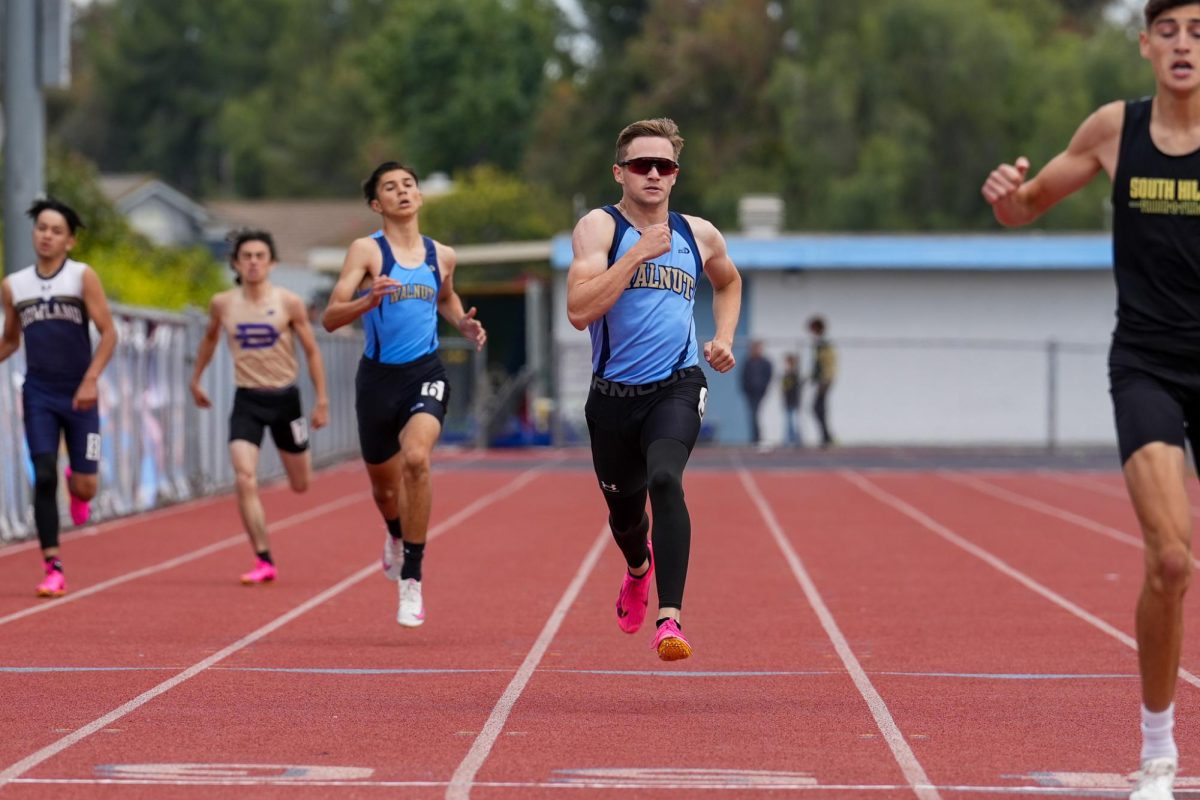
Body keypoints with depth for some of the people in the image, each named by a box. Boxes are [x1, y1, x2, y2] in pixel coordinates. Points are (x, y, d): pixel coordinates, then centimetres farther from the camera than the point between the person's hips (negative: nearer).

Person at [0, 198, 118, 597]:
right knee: (44, 477, -11)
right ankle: (53, 569, -6)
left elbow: (108, 332, -6)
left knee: (86, 486, 0)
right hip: (38, 394, 1)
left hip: (79, 395, -1)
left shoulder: (83, 277, -3)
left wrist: (91, 380, -17)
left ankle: (75, 481, 40)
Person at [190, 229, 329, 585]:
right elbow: (209, 338, 19)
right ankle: (264, 562, -15)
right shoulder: (222, 303, -2)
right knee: (245, 479, -18)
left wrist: (322, 400, -2)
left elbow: (312, 352, 0)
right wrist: (196, 379, 25)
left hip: (284, 398, 0)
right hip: (246, 399, 0)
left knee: (300, 485, 12)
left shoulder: (289, 303, -8)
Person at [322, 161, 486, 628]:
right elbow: (330, 318, -11)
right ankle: (397, 537, 54)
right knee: (384, 484, 14)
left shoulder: (441, 256, 7)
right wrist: (369, 300, -30)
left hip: (425, 374, 0)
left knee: (416, 458, -28)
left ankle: (411, 581, -21)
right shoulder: (367, 250, -4)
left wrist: (464, 325, 10)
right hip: (379, 377, 0)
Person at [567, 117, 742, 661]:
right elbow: (579, 311, -20)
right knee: (624, 510, 16)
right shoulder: (600, 228, -5)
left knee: (664, 480, -28)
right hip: (614, 394, 0)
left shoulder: (698, 234, 6)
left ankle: (670, 618, -35)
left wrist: (724, 338, 13)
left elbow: (728, 281, 30)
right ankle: (638, 568, 55)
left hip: (676, 388, 0)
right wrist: (639, 254, -22)